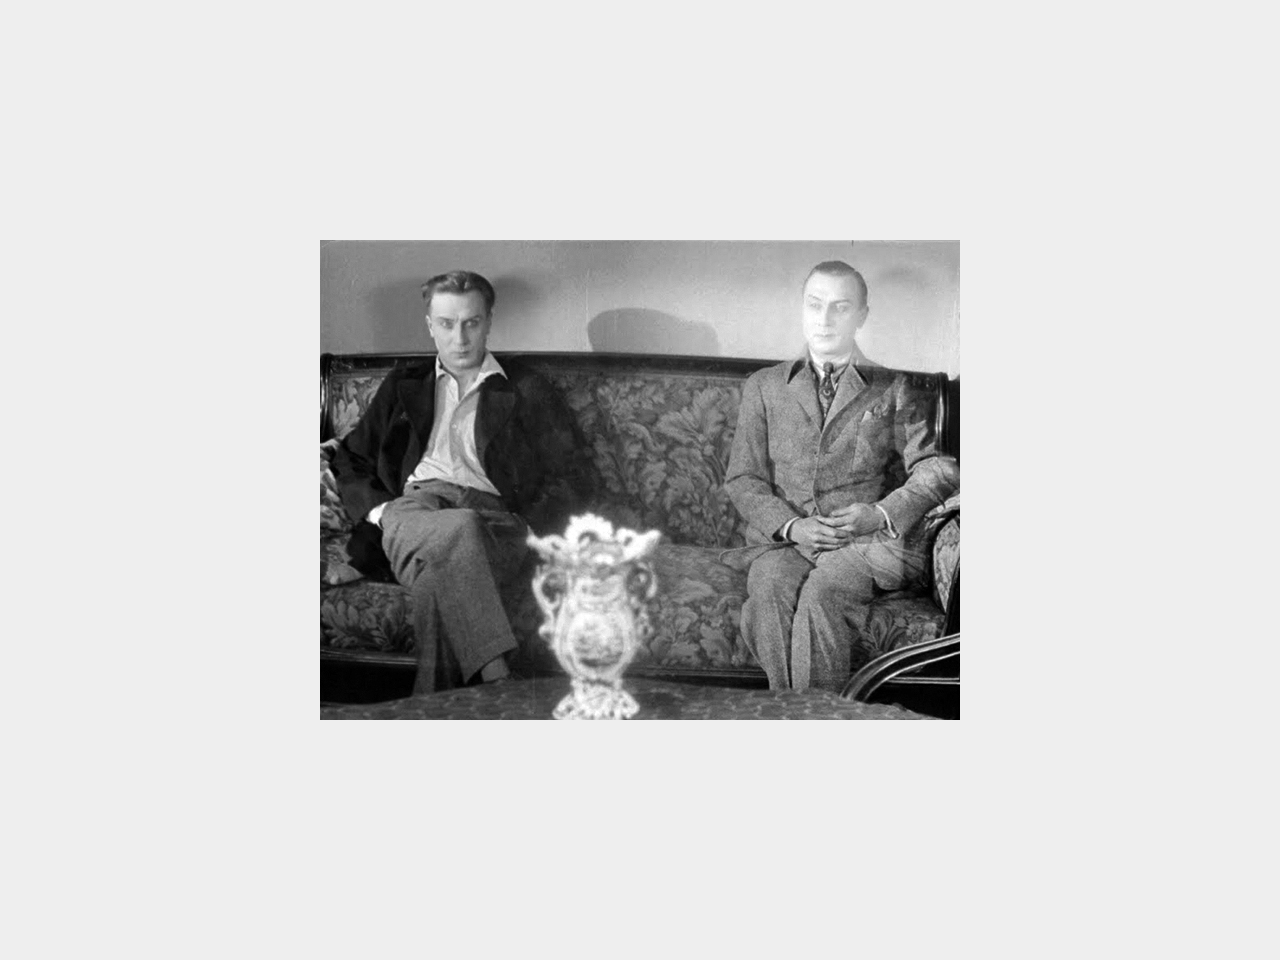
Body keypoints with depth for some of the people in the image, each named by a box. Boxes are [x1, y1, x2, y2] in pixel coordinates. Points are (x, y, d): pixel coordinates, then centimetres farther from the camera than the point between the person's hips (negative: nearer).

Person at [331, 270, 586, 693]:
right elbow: (349, 460, 26)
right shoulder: (404, 385, 27)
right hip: (414, 507, 1)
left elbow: (561, 480, 13)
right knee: (457, 529, -39)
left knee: (440, 571, -39)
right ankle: (496, 678, -49)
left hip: (495, 518, 0)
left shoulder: (527, 391, 20)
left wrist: (527, 531, -7)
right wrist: (378, 508, 4)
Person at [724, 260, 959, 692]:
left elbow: (936, 469, 5)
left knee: (821, 590, -34)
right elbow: (742, 478, 12)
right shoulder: (764, 387, 20)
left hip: (873, 543, -2)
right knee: (768, 587, -33)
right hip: (790, 542, 2)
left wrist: (882, 514, -14)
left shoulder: (897, 389, 15)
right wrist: (790, 525, -7)